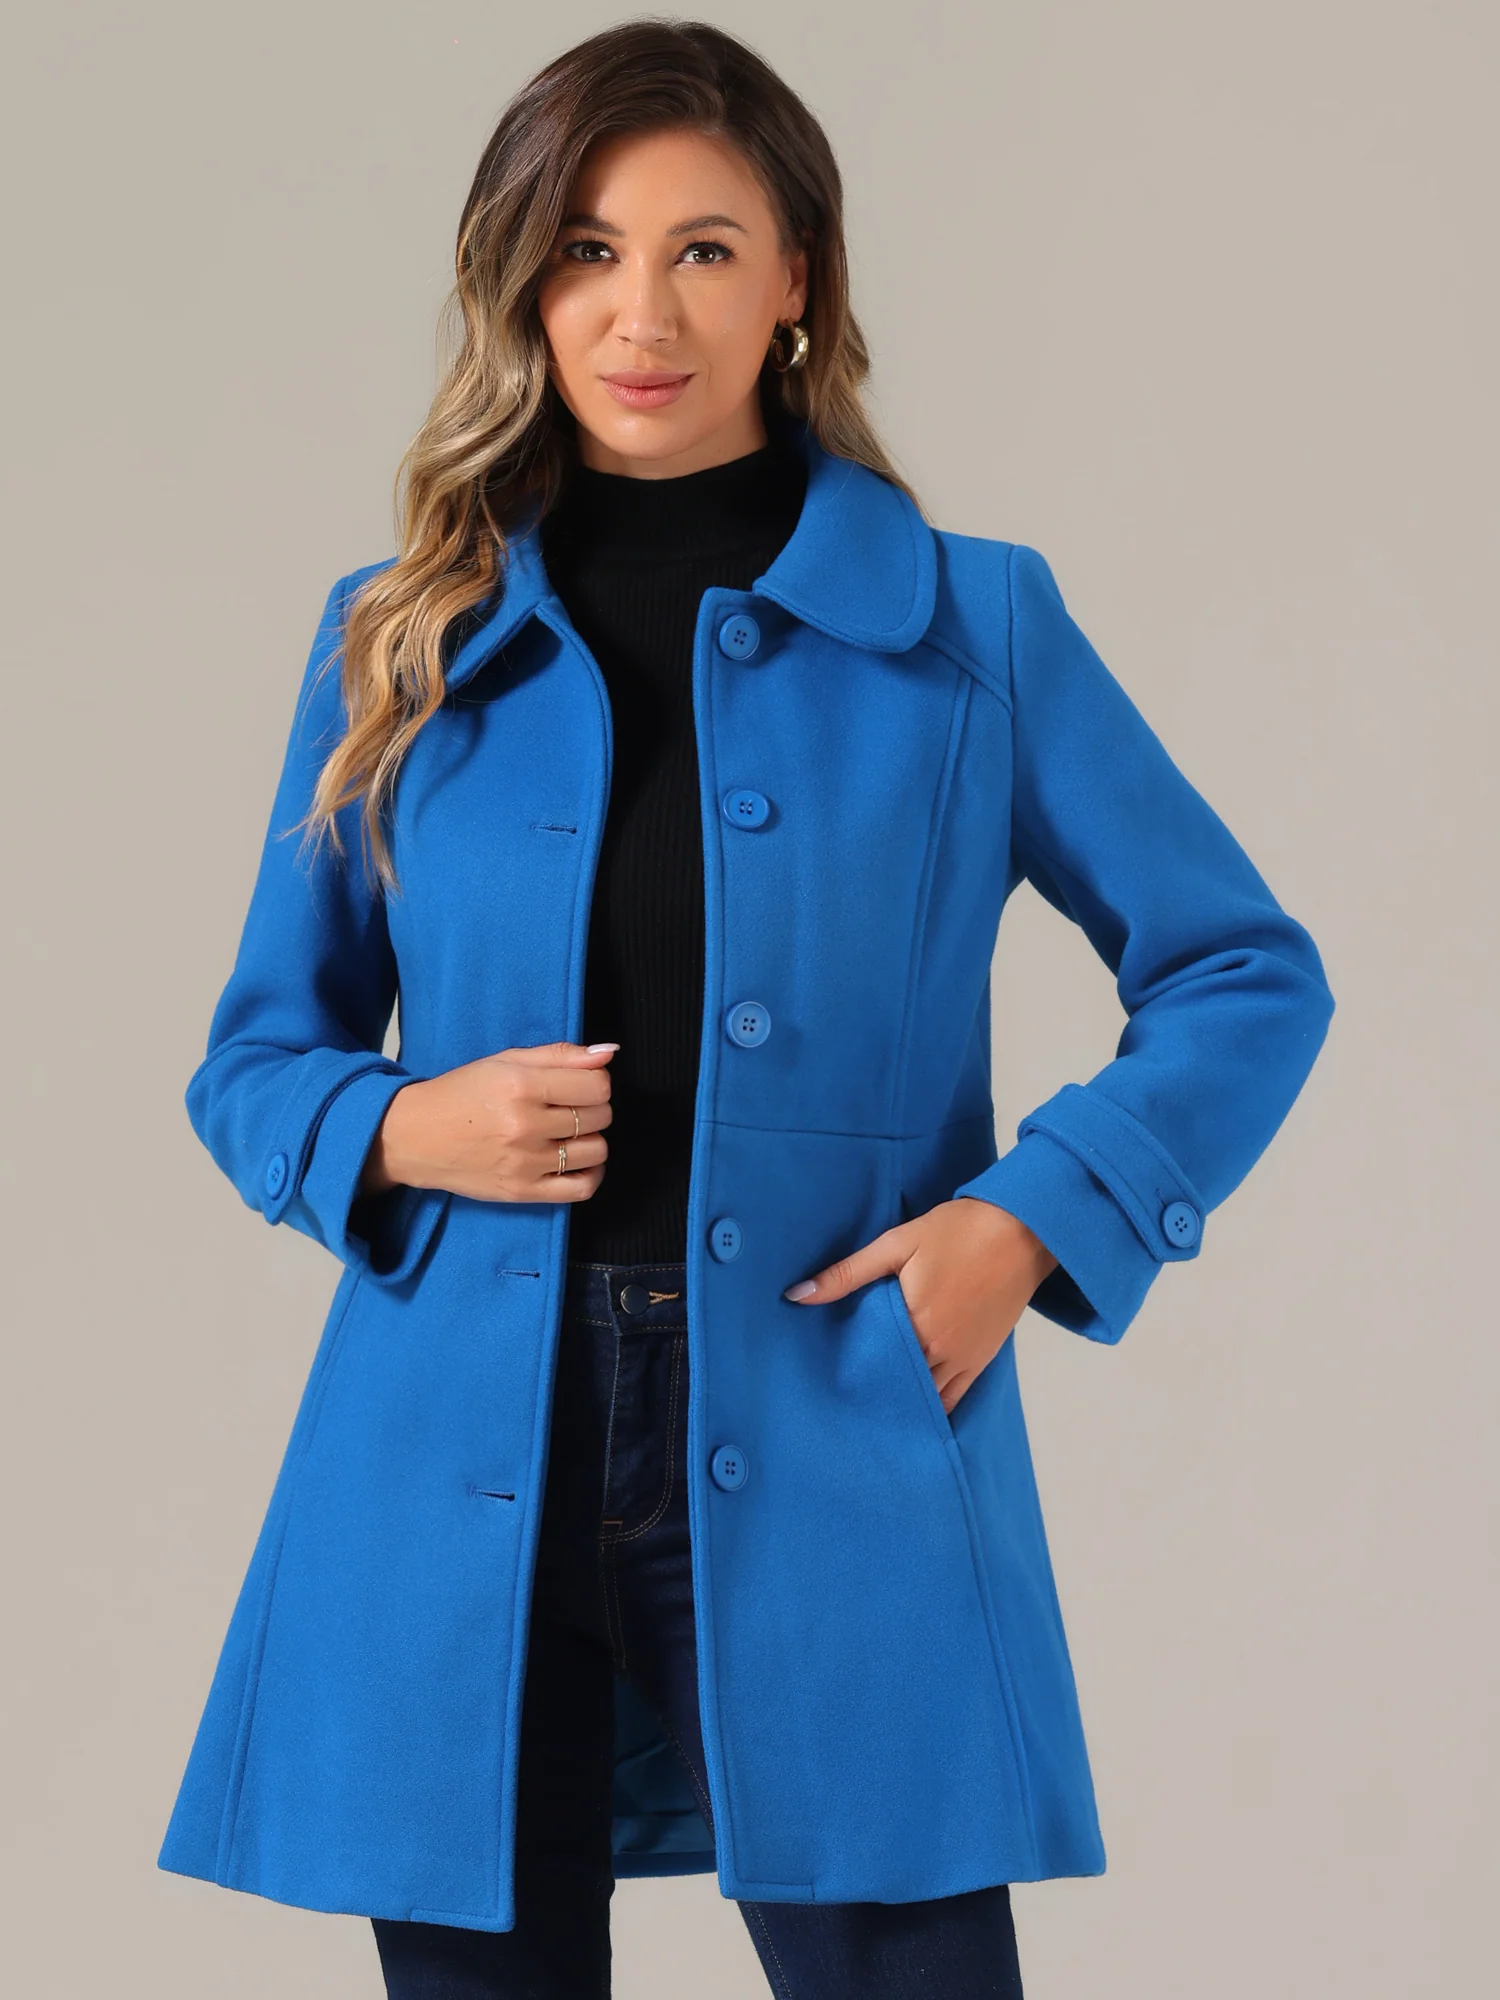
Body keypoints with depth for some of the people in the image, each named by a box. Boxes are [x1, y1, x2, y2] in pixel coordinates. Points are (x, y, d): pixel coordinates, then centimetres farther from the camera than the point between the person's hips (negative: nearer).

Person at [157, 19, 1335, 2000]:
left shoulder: (972, 626, 4)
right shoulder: (401, 648, 8)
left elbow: (1247, 976, 8)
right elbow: (256, 1057, 15)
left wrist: (1033, 1216, -6)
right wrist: (399, 1131, -7)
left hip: (833, 1461, -1)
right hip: (467, 1469, 2)